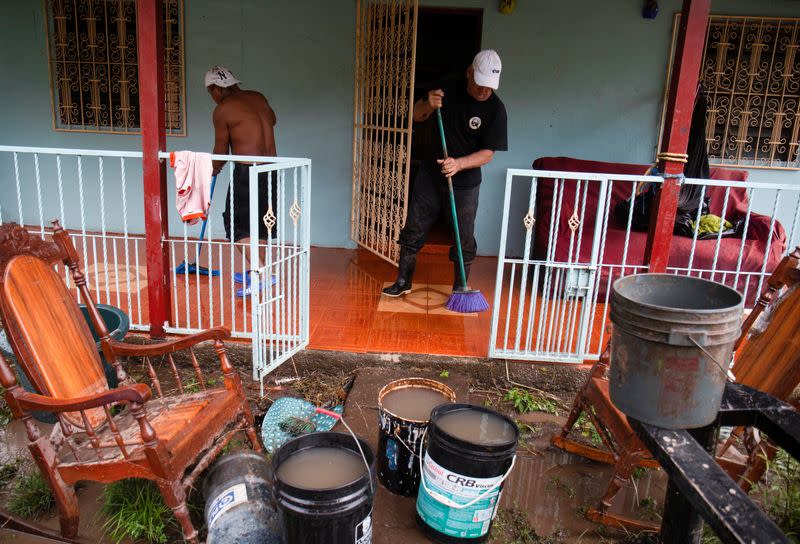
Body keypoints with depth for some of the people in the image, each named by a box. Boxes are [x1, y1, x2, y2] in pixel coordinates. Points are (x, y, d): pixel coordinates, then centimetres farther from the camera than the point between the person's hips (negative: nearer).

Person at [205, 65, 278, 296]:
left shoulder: (222, 109, -7)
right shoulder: (258, 97, 11)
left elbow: (221, 150, 2)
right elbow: (272, 120, 32)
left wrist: (214, 170, 21)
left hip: (247, 172, -7)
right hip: (270, 169, 7)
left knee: (238, 226, 1)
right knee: (256, 224, 17)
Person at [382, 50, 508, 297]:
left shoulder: (495, 108, -12)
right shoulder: (449, 88, -5)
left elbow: (488, 153, -14)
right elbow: (417, 115, 6)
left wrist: (458, 164, -31)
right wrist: (428, 105, -17)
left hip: (465, 183, -2)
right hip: (430, 174, 2)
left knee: (464, 240, 4)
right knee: (413, 230, 7)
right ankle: (403, 281, 23)